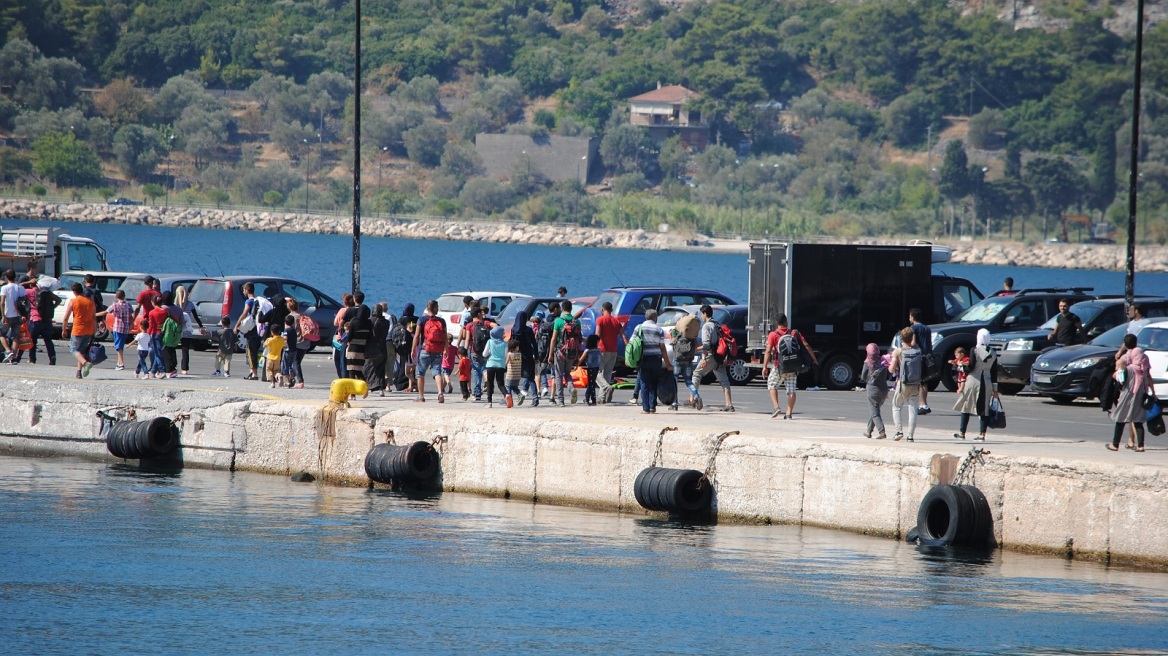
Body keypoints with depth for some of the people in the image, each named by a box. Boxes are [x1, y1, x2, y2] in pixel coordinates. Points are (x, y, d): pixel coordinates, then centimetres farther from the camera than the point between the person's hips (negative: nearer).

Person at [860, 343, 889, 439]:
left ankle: (882, 432, -17)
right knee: (874, 410, 20)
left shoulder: (868, 363, -8)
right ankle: (869, 431, 29)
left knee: (874, 412, -2)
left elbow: (863, 377, -4)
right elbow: (887, 376, 4)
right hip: (883, 389, 5)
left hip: (872, 389, -5)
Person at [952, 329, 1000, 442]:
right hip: (987, 382, 4)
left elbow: (971, 366, -13)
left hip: (973, 381, -4)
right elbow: (994, 372, 7)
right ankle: (982, 433, 0)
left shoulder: (975, 350, -9)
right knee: (984, 409, 6)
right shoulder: (992, 353, 5)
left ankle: (962, 432, 8)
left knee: (966, 407, 6)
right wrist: (995, 389, 11)